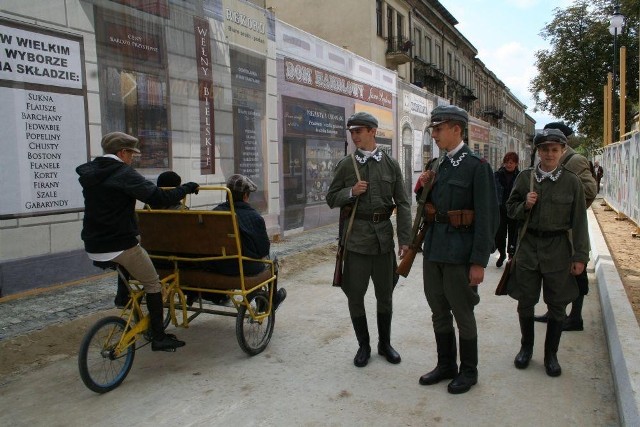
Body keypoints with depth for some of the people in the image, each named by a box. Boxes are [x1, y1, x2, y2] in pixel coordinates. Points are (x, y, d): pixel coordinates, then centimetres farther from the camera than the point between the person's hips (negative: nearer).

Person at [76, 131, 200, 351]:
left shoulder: (89, 173, 10)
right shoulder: (124, 173, -15)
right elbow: (158, 197, -22)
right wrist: (187, 188, -9)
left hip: (93, 247, 8)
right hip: (120, 246, -8)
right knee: (153, 284, 5)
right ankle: (158, 337, 8)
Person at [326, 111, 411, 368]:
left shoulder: (391, 164, 2)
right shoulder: (345, 165, 3)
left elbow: (402, 204, 1)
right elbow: (331, 199, 6)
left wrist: (405, 240, -5)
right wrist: (351, 192, -14)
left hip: (384, 236, 1)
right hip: (356, 236, 0)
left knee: (385, 293, 12)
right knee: (355, 294, 5)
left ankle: (385, 343, 31)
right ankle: (363, 345, 24)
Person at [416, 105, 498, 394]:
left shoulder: (477, 166, -11)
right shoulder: (439, 165, 11)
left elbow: (487, 216, -15)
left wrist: (479, 262, -18)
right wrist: (424, 188, -2)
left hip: (459, 251, -7)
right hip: (434, 248, 7)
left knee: (462, 314, 7)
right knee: (439, 312, 16)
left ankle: (468, 371, 26)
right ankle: (446, 365, 32)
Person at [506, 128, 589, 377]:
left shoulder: (571, 181, -2)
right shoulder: (524, 177, 2)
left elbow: (579, 222, -1)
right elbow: (511, 209, 8)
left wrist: (580, 256, -3)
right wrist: (525, 205, -14)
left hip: (558, 248, -1)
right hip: (528, 246, 1)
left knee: (557, 305, 8)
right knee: (526, 302, 10)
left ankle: (551, 354, 26)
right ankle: (526, 347, 31)